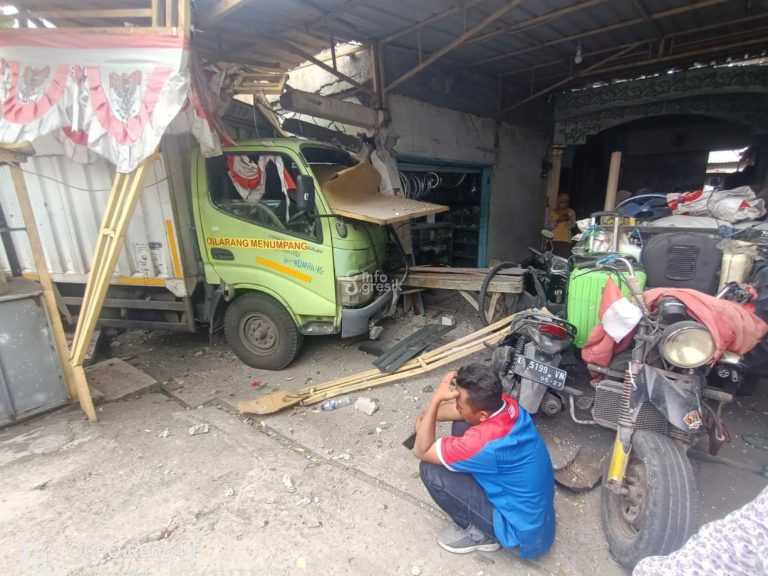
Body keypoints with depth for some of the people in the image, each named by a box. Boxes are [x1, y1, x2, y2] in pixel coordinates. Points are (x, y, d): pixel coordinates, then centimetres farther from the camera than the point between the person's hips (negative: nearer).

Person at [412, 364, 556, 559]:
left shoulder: (484, 442, -37)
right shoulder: (504, 403, -15)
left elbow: (421, 451, -23)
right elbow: (460, 411, 4)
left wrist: (436, 399, -31)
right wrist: (427, 418, -11)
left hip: (523, 528, -7)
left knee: (430, 470, -15)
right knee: (460, 426, 1)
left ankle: (479, 534, 6)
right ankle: (472, 499, 18)